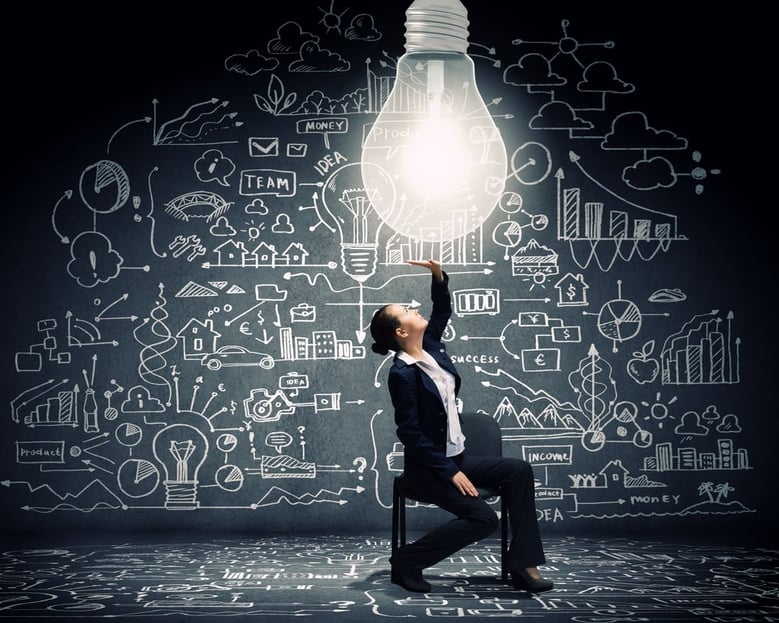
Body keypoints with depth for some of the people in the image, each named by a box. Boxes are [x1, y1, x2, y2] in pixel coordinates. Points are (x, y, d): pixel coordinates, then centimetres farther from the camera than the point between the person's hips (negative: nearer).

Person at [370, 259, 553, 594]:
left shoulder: (429, 346, 2)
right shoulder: (402, 374, -21)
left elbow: (443, 310, 18)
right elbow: (411, 435, -22)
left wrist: (438, 276, -3)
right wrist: (449, 472, -21)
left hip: (456, 456, 9)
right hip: (428, 468, -9)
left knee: (519, 470, -5)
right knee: (483, 518, -22)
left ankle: (523, 564, -4)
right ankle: (408, 559, -6)